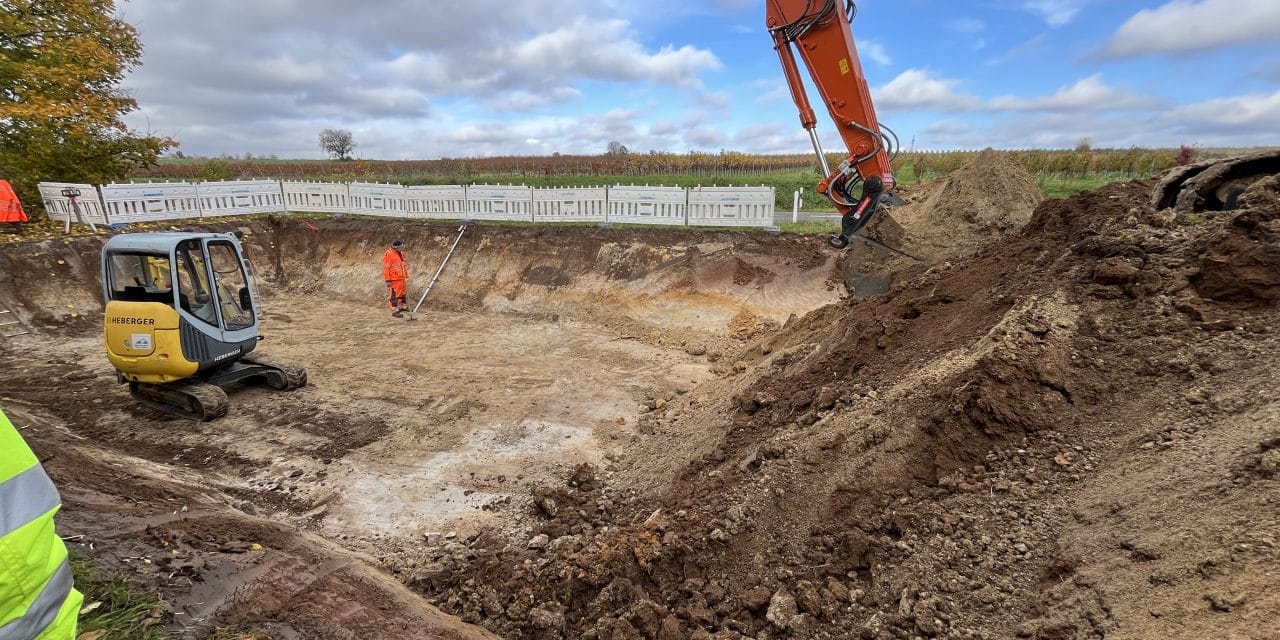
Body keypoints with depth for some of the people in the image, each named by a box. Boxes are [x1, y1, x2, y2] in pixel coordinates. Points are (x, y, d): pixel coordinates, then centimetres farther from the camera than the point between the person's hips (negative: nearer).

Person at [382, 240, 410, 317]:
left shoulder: (400, 253, 12)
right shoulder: (389, 254, -16)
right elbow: (385, 268, -18)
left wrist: (406, 275, 24)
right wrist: (387, 280, -19)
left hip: (401, 278, 9)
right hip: (395, 279, -9)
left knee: (403, 293, 20)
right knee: (395, 294, -5)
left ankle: (403, 306, 37)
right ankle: (395, 311, 1)